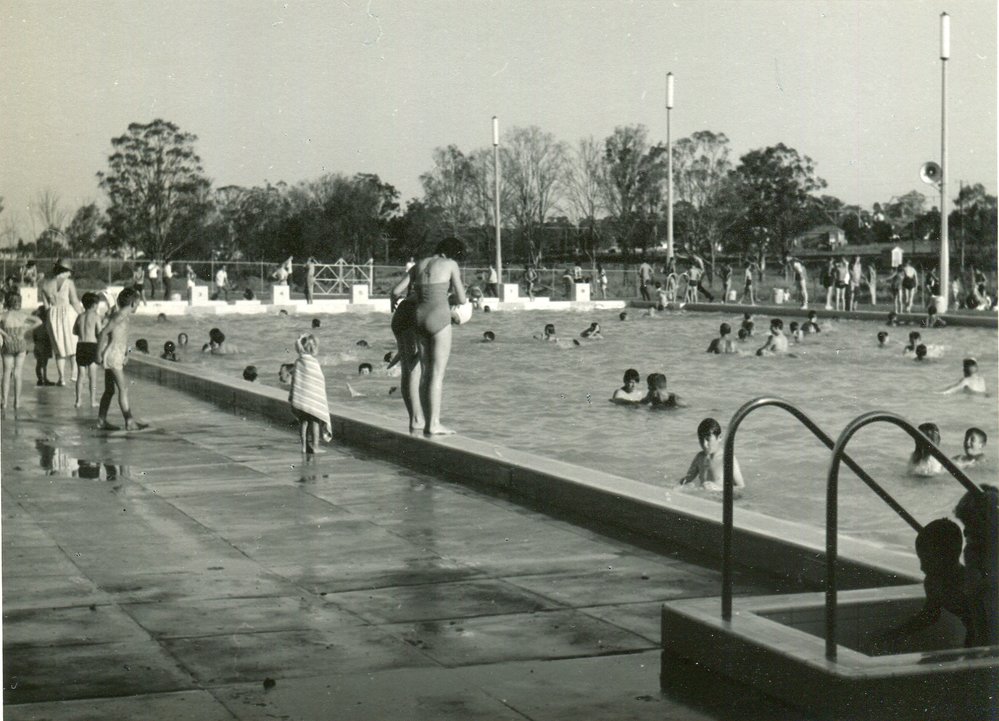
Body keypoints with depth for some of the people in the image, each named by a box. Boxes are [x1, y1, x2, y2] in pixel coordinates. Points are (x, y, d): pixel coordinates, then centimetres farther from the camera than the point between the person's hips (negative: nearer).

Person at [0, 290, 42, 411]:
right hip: (21, 345, 1)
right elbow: (39, 321, -3)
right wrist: (26, 331, -3)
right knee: (17, 374, 6)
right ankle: (17, 401, 4)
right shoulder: (23, 314, 1)